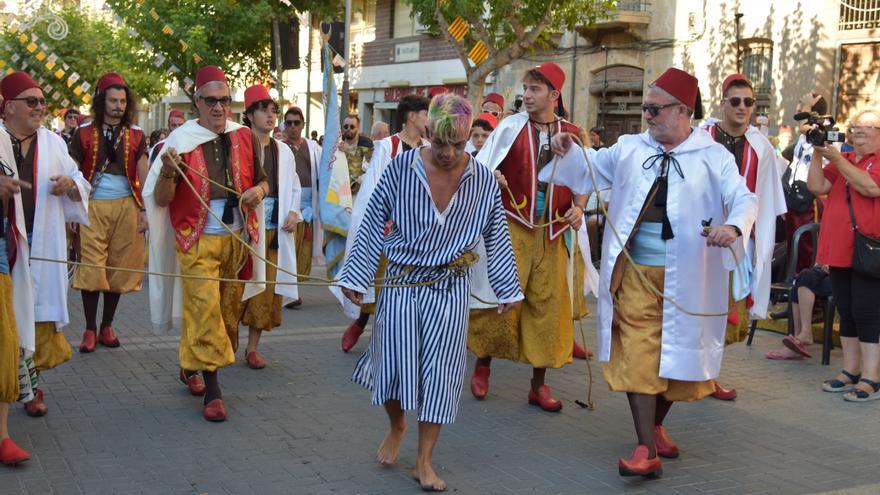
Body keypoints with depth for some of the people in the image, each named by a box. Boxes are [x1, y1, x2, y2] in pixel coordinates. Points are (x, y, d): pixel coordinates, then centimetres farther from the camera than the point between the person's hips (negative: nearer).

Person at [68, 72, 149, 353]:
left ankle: (107, 325, 17)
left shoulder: (136, 136, 10)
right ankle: (90, 329, 4)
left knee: (119, 267, 4)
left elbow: (143, 175, 7)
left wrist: (144, 209, -2)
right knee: (91, 267, -5)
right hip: (93, 206, -2)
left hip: (126, 207, 2)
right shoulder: (84, 134, 5)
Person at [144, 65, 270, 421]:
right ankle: (212, 389, -2)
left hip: (238, 240, 4)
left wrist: (259, 190, -8)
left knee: (229, 310, 12)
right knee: (205, 311, -10)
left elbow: (262, 181, 16)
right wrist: (167, 173, -27)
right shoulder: (181, 141, -5)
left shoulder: (245, 138, 4)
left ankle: (191, 367, 32)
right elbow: (161, 199, -6)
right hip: (198, 241, -4)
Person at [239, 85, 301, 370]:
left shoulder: (283, 151, 11)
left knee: (266, 290, 6)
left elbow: (294, 188, 18)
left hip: (274, 231, 4)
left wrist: (293, 212, 2)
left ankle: (252, 348, 17)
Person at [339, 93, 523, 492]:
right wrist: (356, 277, -2)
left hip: (449, 289, 1)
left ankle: (424, 462, 14)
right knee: (395, 364, 1)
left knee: (440, 372, 2)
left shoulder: (483, 181, -4)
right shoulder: (401, 168, -8)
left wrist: (506, 289, 9)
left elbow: (497, 238, 6)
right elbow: (373, 225, -2)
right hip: (401, 282, -1)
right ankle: (396, 427, 34)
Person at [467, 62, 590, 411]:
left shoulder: (572, 135, 6)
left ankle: (539, 383, 17)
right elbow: (481, 168, 0)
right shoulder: (510, 127, 0)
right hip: (512, 226, -2)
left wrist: (579, 207, -6)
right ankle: (482, 365, 21)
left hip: (553, 233, 3)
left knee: (548, 304, 6)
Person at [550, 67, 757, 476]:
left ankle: (656, 425, 36)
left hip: (685, 277, -1)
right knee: (637, 355, -6)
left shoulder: (713, 156, 0)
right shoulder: (629, 148, 8)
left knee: (676, 352, 12)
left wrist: (734, 227, -28)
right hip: (636, 273, 1)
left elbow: (744, 200, -6)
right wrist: (568, 152, -4)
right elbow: (589, 170, 17)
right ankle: (647, 450, -3)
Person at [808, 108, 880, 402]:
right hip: (839, 251, 7)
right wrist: (817, 153, -3)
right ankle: (850, 372, 20)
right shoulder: (842, 160, 17)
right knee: (846, 314, 11)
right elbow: (817, 187, 7)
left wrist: (837, 159, -17)